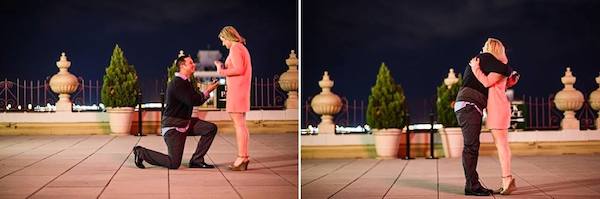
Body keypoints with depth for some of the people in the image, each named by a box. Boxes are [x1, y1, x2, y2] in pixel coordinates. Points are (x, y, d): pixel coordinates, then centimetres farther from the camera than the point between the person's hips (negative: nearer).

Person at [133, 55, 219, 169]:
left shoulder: (186, 82, 11)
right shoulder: (177, 83, -20)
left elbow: (197, 99, 13)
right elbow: (193, 101, -26)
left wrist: (207, 91, -1)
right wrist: (207, 92, -15)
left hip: (185, 123, 9)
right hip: (173, 126, -9)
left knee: (211, 128, -3)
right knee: (174, 163, -11)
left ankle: (196, 160, 5)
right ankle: (141, 152, 7)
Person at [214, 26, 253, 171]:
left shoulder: (235, 49, -11)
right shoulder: (243, 48, 19)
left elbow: (239, 69, -21)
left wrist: (222, 72, -12)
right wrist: (224, 67, 17)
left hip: (236, 89, -10)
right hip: (242, 89, 10)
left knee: (239, 124, -10)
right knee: (241, 124, 11)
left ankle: (242, 158, -10)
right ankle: (244, 156, 13)